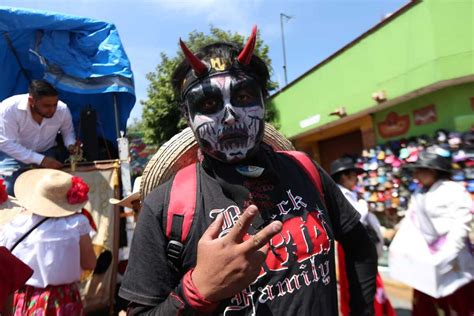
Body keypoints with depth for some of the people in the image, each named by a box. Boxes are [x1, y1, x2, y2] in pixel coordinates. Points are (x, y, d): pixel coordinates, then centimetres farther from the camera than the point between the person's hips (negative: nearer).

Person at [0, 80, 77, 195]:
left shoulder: (63, 109, -18)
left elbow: (68, 131, 2)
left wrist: (71, 145, -22)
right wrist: (40, 159, -36)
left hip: (46, 153, 2)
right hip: (13, 153, -2)